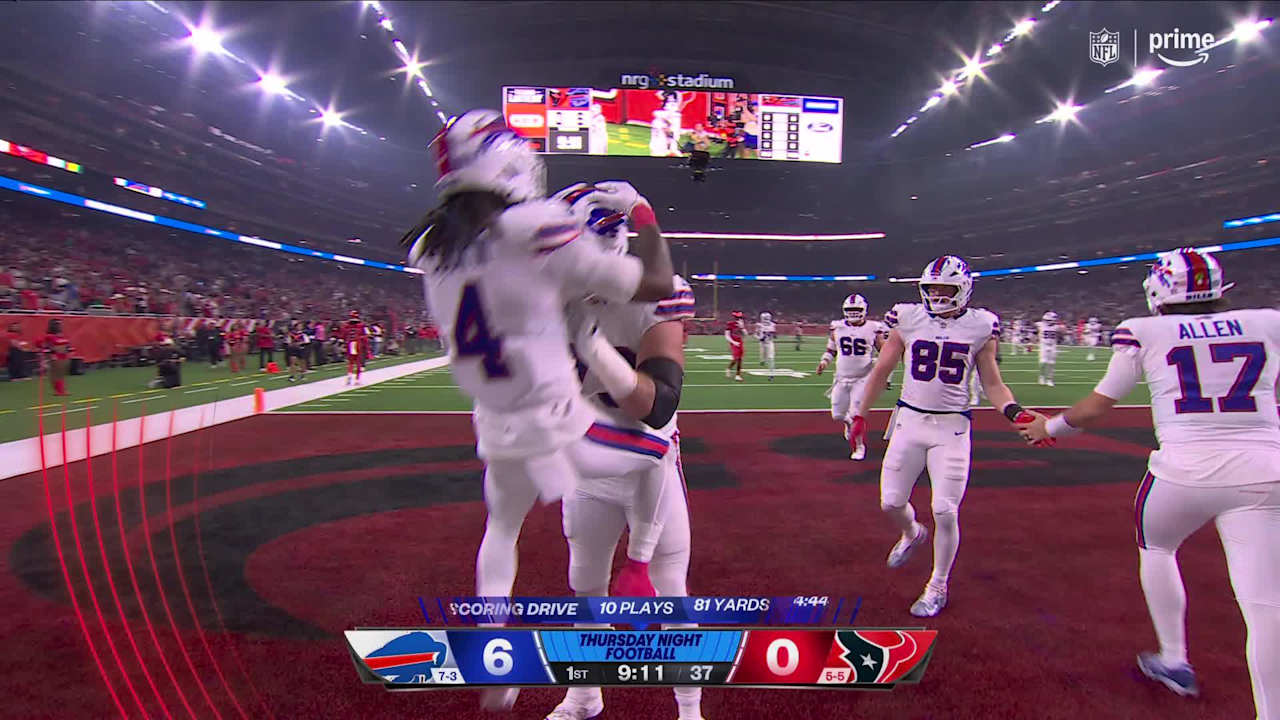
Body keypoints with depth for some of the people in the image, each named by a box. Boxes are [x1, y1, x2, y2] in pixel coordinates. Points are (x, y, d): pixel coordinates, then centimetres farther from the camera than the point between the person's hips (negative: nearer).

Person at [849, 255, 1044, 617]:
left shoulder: (980, 326, 0)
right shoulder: (908, 319, 1)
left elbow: (993, 384, 6)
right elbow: (881, 371, 9)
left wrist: (1017, 414, -12)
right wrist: (860, 414, 11)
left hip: (951, 427, -2)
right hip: (909, 421, 2)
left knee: (945, 511, -4)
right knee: (891, 502, 4)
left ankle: (937, 587, 19)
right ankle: (912, 534, 42)